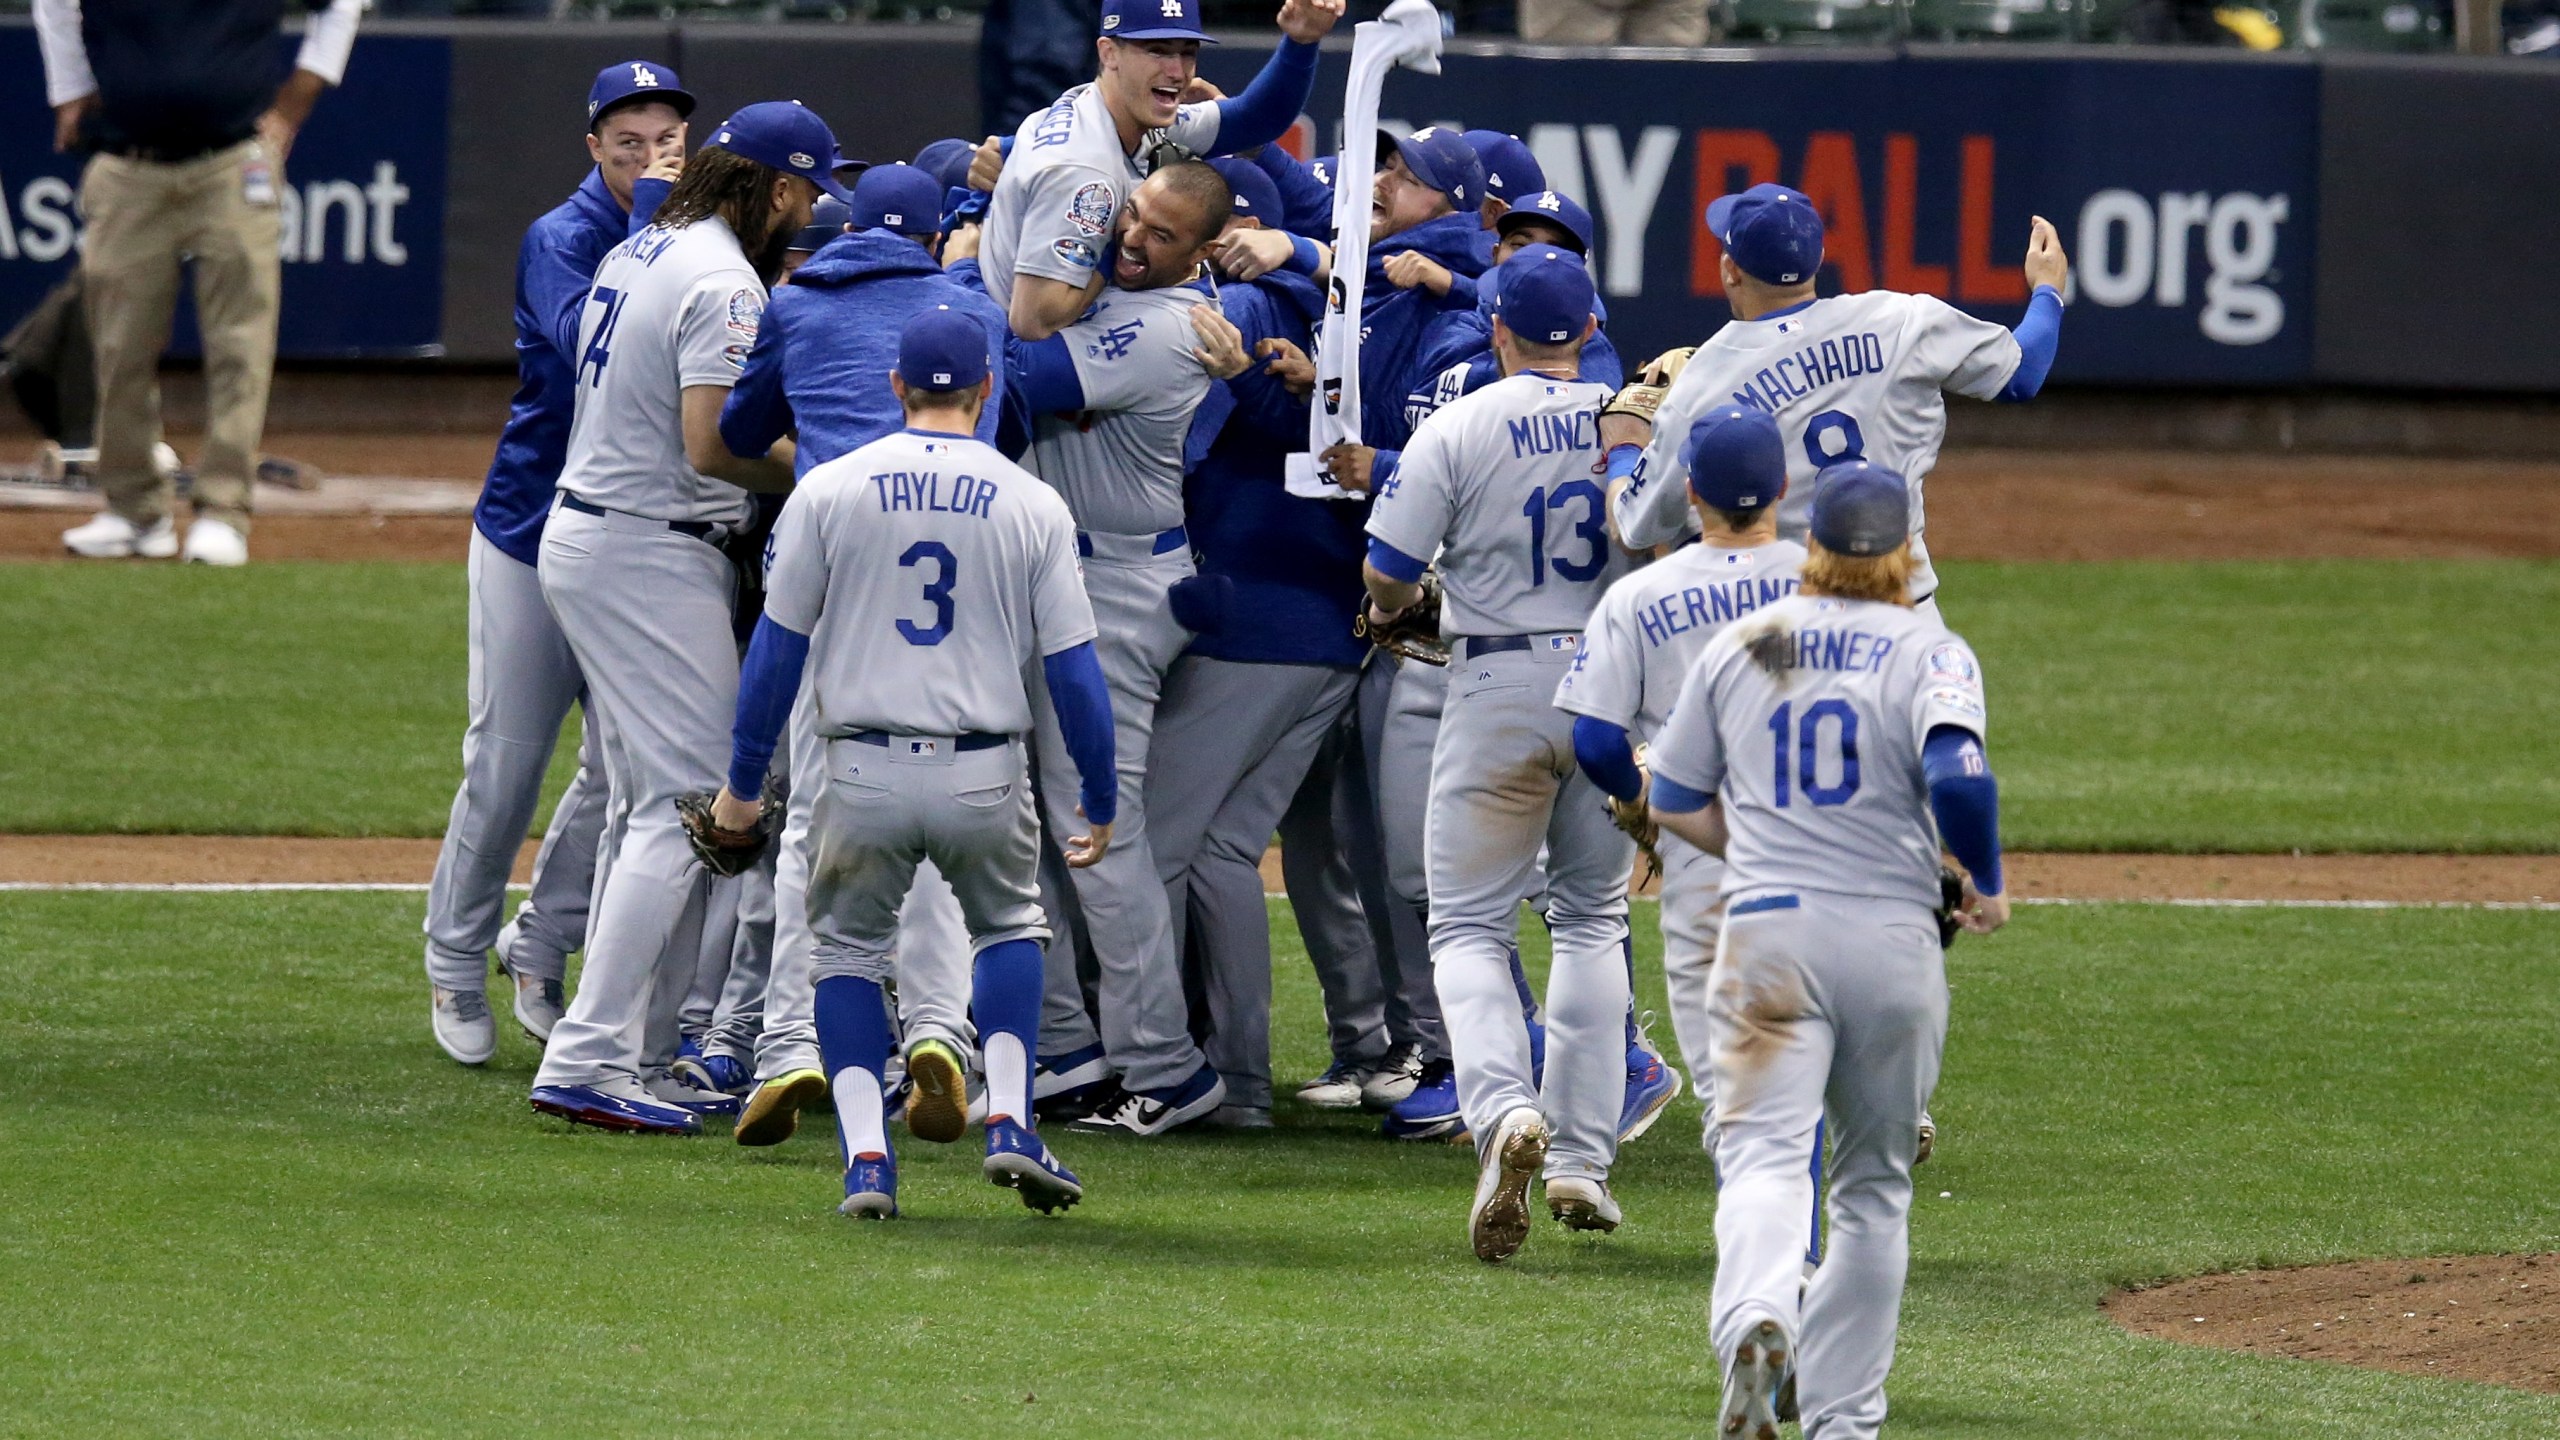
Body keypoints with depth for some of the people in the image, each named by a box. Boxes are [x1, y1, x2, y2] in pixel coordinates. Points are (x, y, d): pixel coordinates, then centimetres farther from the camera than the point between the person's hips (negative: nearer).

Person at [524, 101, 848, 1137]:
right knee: (685, 804, -10)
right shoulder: (724, 283, -16)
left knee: (644, 807, 14)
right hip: (653, 561, -10)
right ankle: (590, 1061, -17)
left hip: (584, 537, 10)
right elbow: (711, 446, -24)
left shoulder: (640, 254, 14)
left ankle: (633, 1056, 15)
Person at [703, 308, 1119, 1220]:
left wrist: (742, 784, 10)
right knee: (1009, 928, 25)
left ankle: (866, 1159, 2)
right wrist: (1101, 804, 10)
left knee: (850, 946, 18)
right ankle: (1009, 1122, 7)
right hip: (984, 779, 1)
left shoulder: (829, 491, 0)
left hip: (864, 774, -1)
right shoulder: (1034, 506, 1)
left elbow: (778, 646, 2)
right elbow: (1073, 668, 1)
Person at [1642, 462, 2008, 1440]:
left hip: (1768, 927, 0)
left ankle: (1756, 1322, -42)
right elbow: (1958, 778, -18)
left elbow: (1675, 805, 16)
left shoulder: (1739, 647, 10)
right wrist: (1986, 884, -1)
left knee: (1764, 1151, -12)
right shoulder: (1930, 651, -1)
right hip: (1894, 938, 0)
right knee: (1874, 1184, 14)